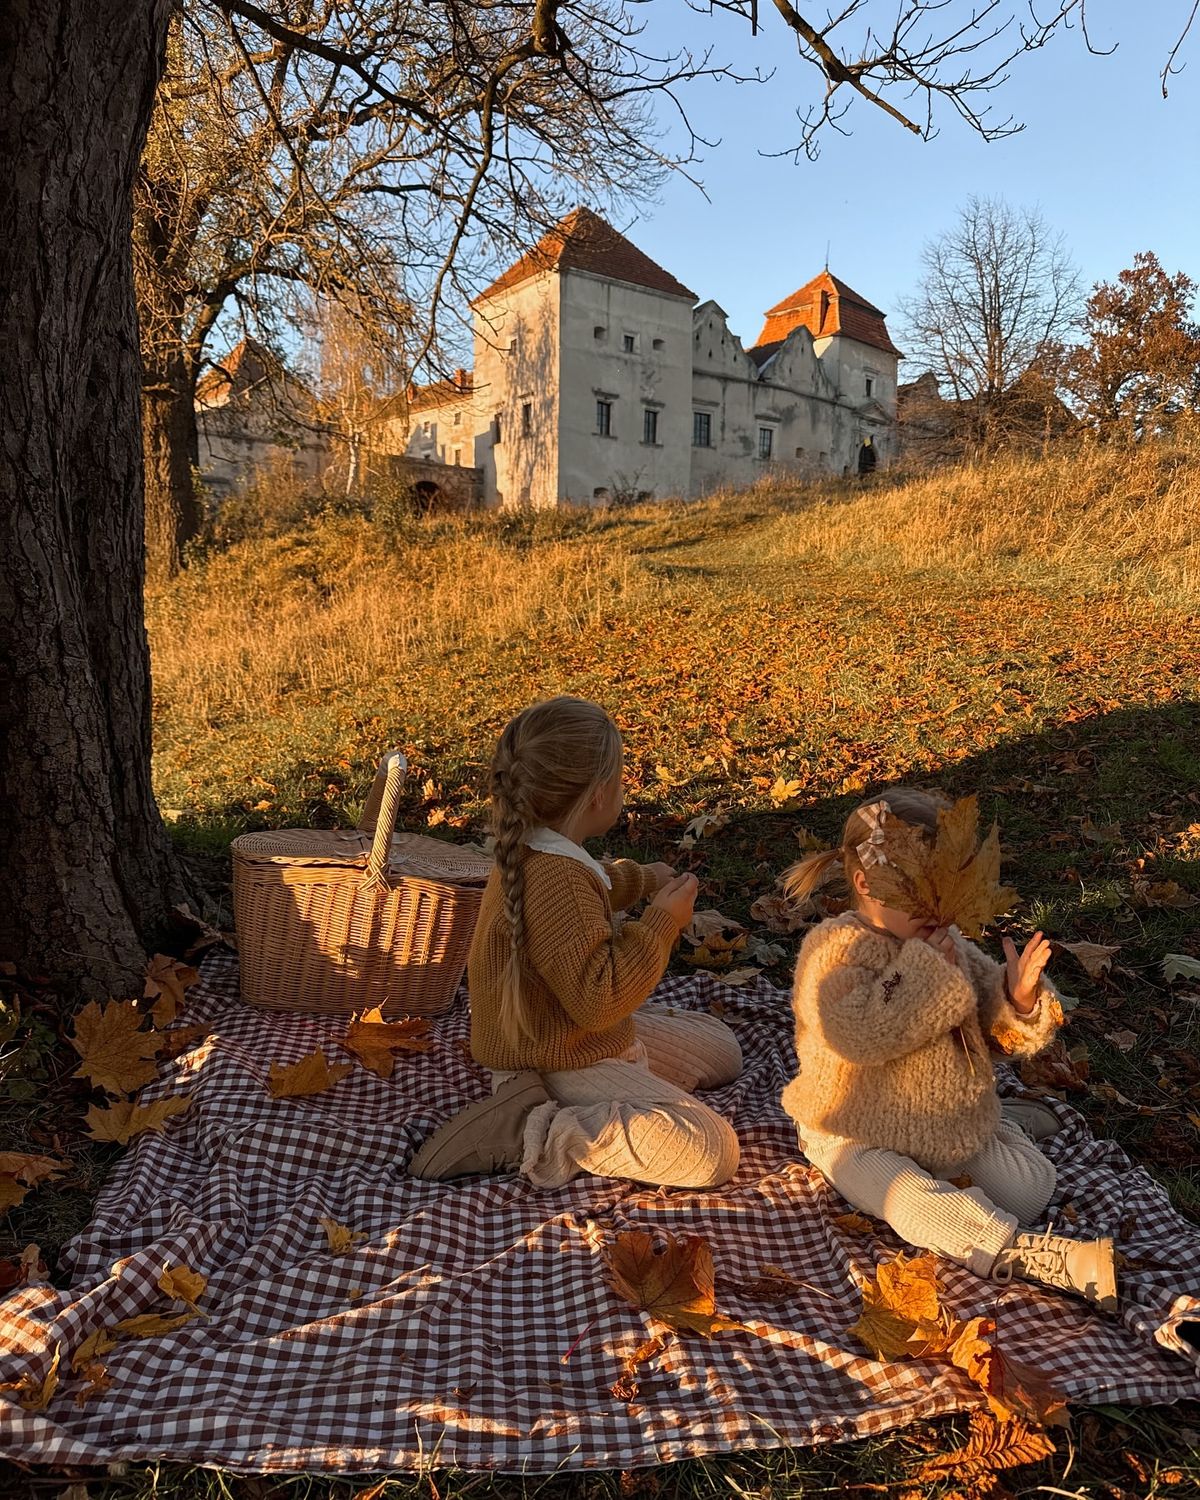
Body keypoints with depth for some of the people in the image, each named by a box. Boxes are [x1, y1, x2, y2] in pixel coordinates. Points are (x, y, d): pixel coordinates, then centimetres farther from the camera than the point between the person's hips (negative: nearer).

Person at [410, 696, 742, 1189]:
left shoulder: (531, 852, 2)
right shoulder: (558, 881, -31)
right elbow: (600, 998, -32)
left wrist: (640, 879, 18)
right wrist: (660, 922, -23)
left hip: (586, 1035, 11)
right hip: (567, 1065, -11)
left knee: (722, 1049, 21)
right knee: (711, 1151, -20)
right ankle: (541, 1135, -17)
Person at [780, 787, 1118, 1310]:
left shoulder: (946, 943, -1)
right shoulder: (832, 947, -20)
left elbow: (997, 1029, 5)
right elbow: (856, 1037, -36)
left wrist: (1019, 1000, -20)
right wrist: (925, 972, -29)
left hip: (949, 1123, 6)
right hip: (860, 1137, -5)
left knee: (1031, 1186, -6)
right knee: (916, 1205, -31)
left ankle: (1008, 1121, 23)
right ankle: (1049, 1260, -29)